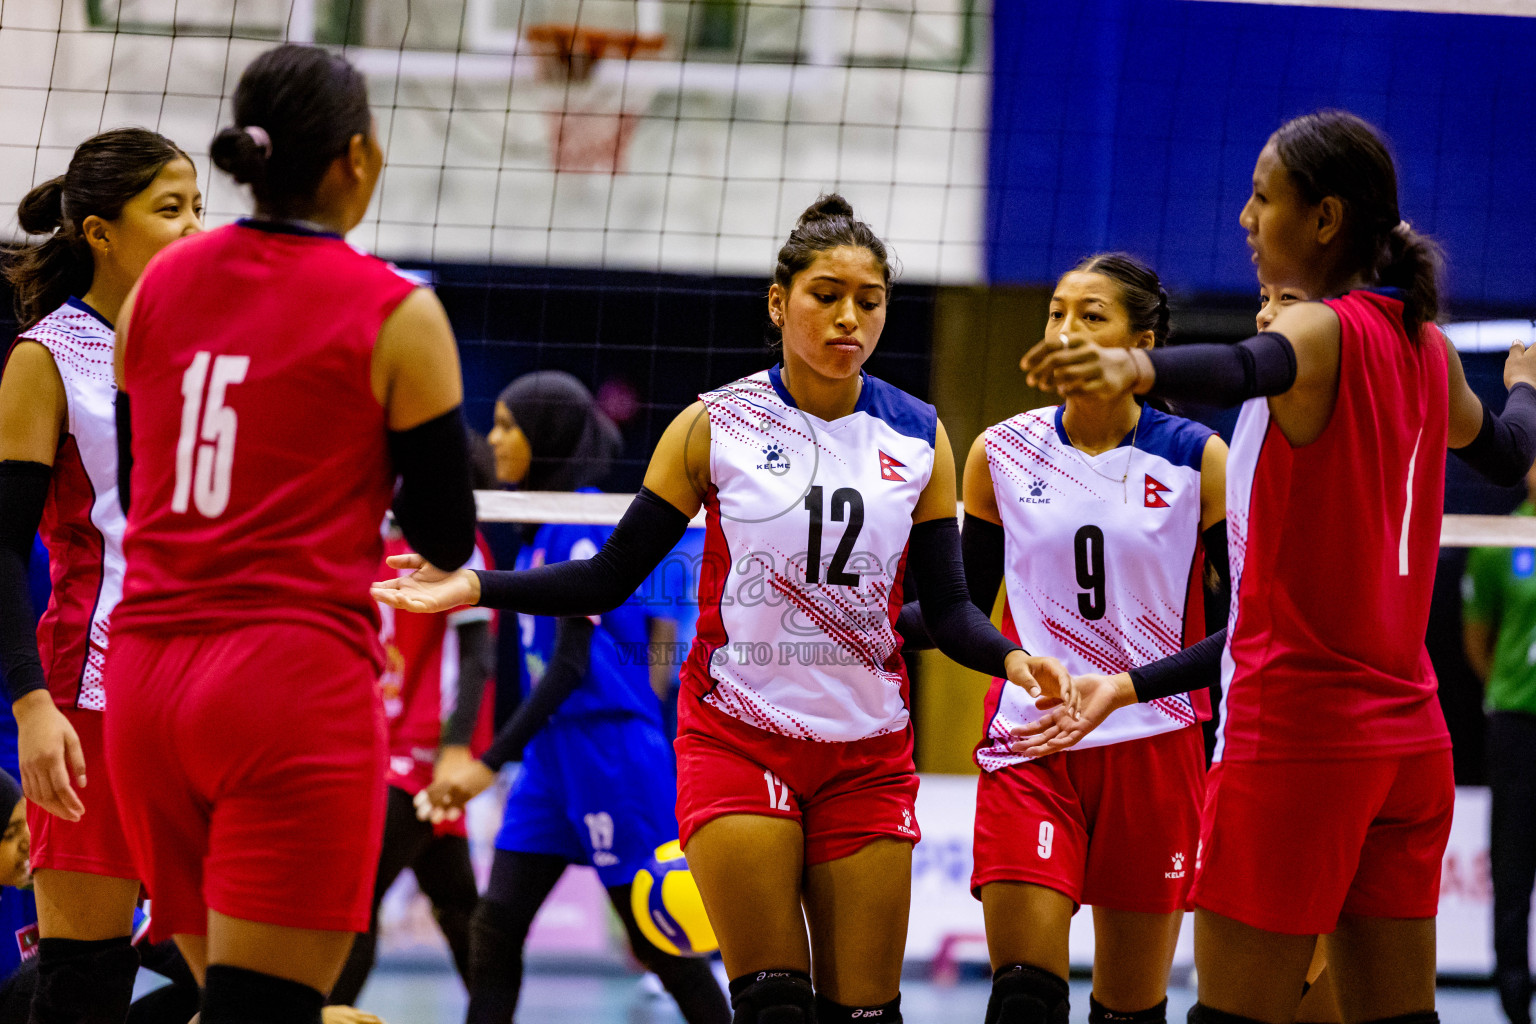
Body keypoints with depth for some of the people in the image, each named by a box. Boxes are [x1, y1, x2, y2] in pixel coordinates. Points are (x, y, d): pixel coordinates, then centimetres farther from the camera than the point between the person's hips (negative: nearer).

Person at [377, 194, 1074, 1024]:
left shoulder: (917, 438, 2)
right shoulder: (717, 427, -3)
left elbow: (948, 610, 2)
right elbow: (607, 580, -1)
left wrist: (1011, 658, -18)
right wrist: (475, 586, -12)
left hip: (867, 758, 2)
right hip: (737, 744, -2)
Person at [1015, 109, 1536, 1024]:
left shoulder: (1322, 331, -12)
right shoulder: (1426, 348, 12)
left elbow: (1245, 368, -37)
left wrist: (1137, 367, -58)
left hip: (1296, 733, -8)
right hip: (1407, 732, 8)